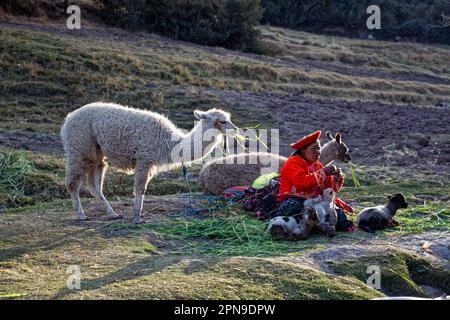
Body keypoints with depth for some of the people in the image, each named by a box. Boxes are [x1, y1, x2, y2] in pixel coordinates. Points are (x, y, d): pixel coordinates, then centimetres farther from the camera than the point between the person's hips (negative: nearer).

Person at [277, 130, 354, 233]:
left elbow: (330, 188, 16)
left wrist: (336, 178, -6)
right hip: (294, 201, -8)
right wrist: (322, 173, -21)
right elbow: (300, 182, -23)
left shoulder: (317, 165, 20)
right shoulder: (293, 163, -3)